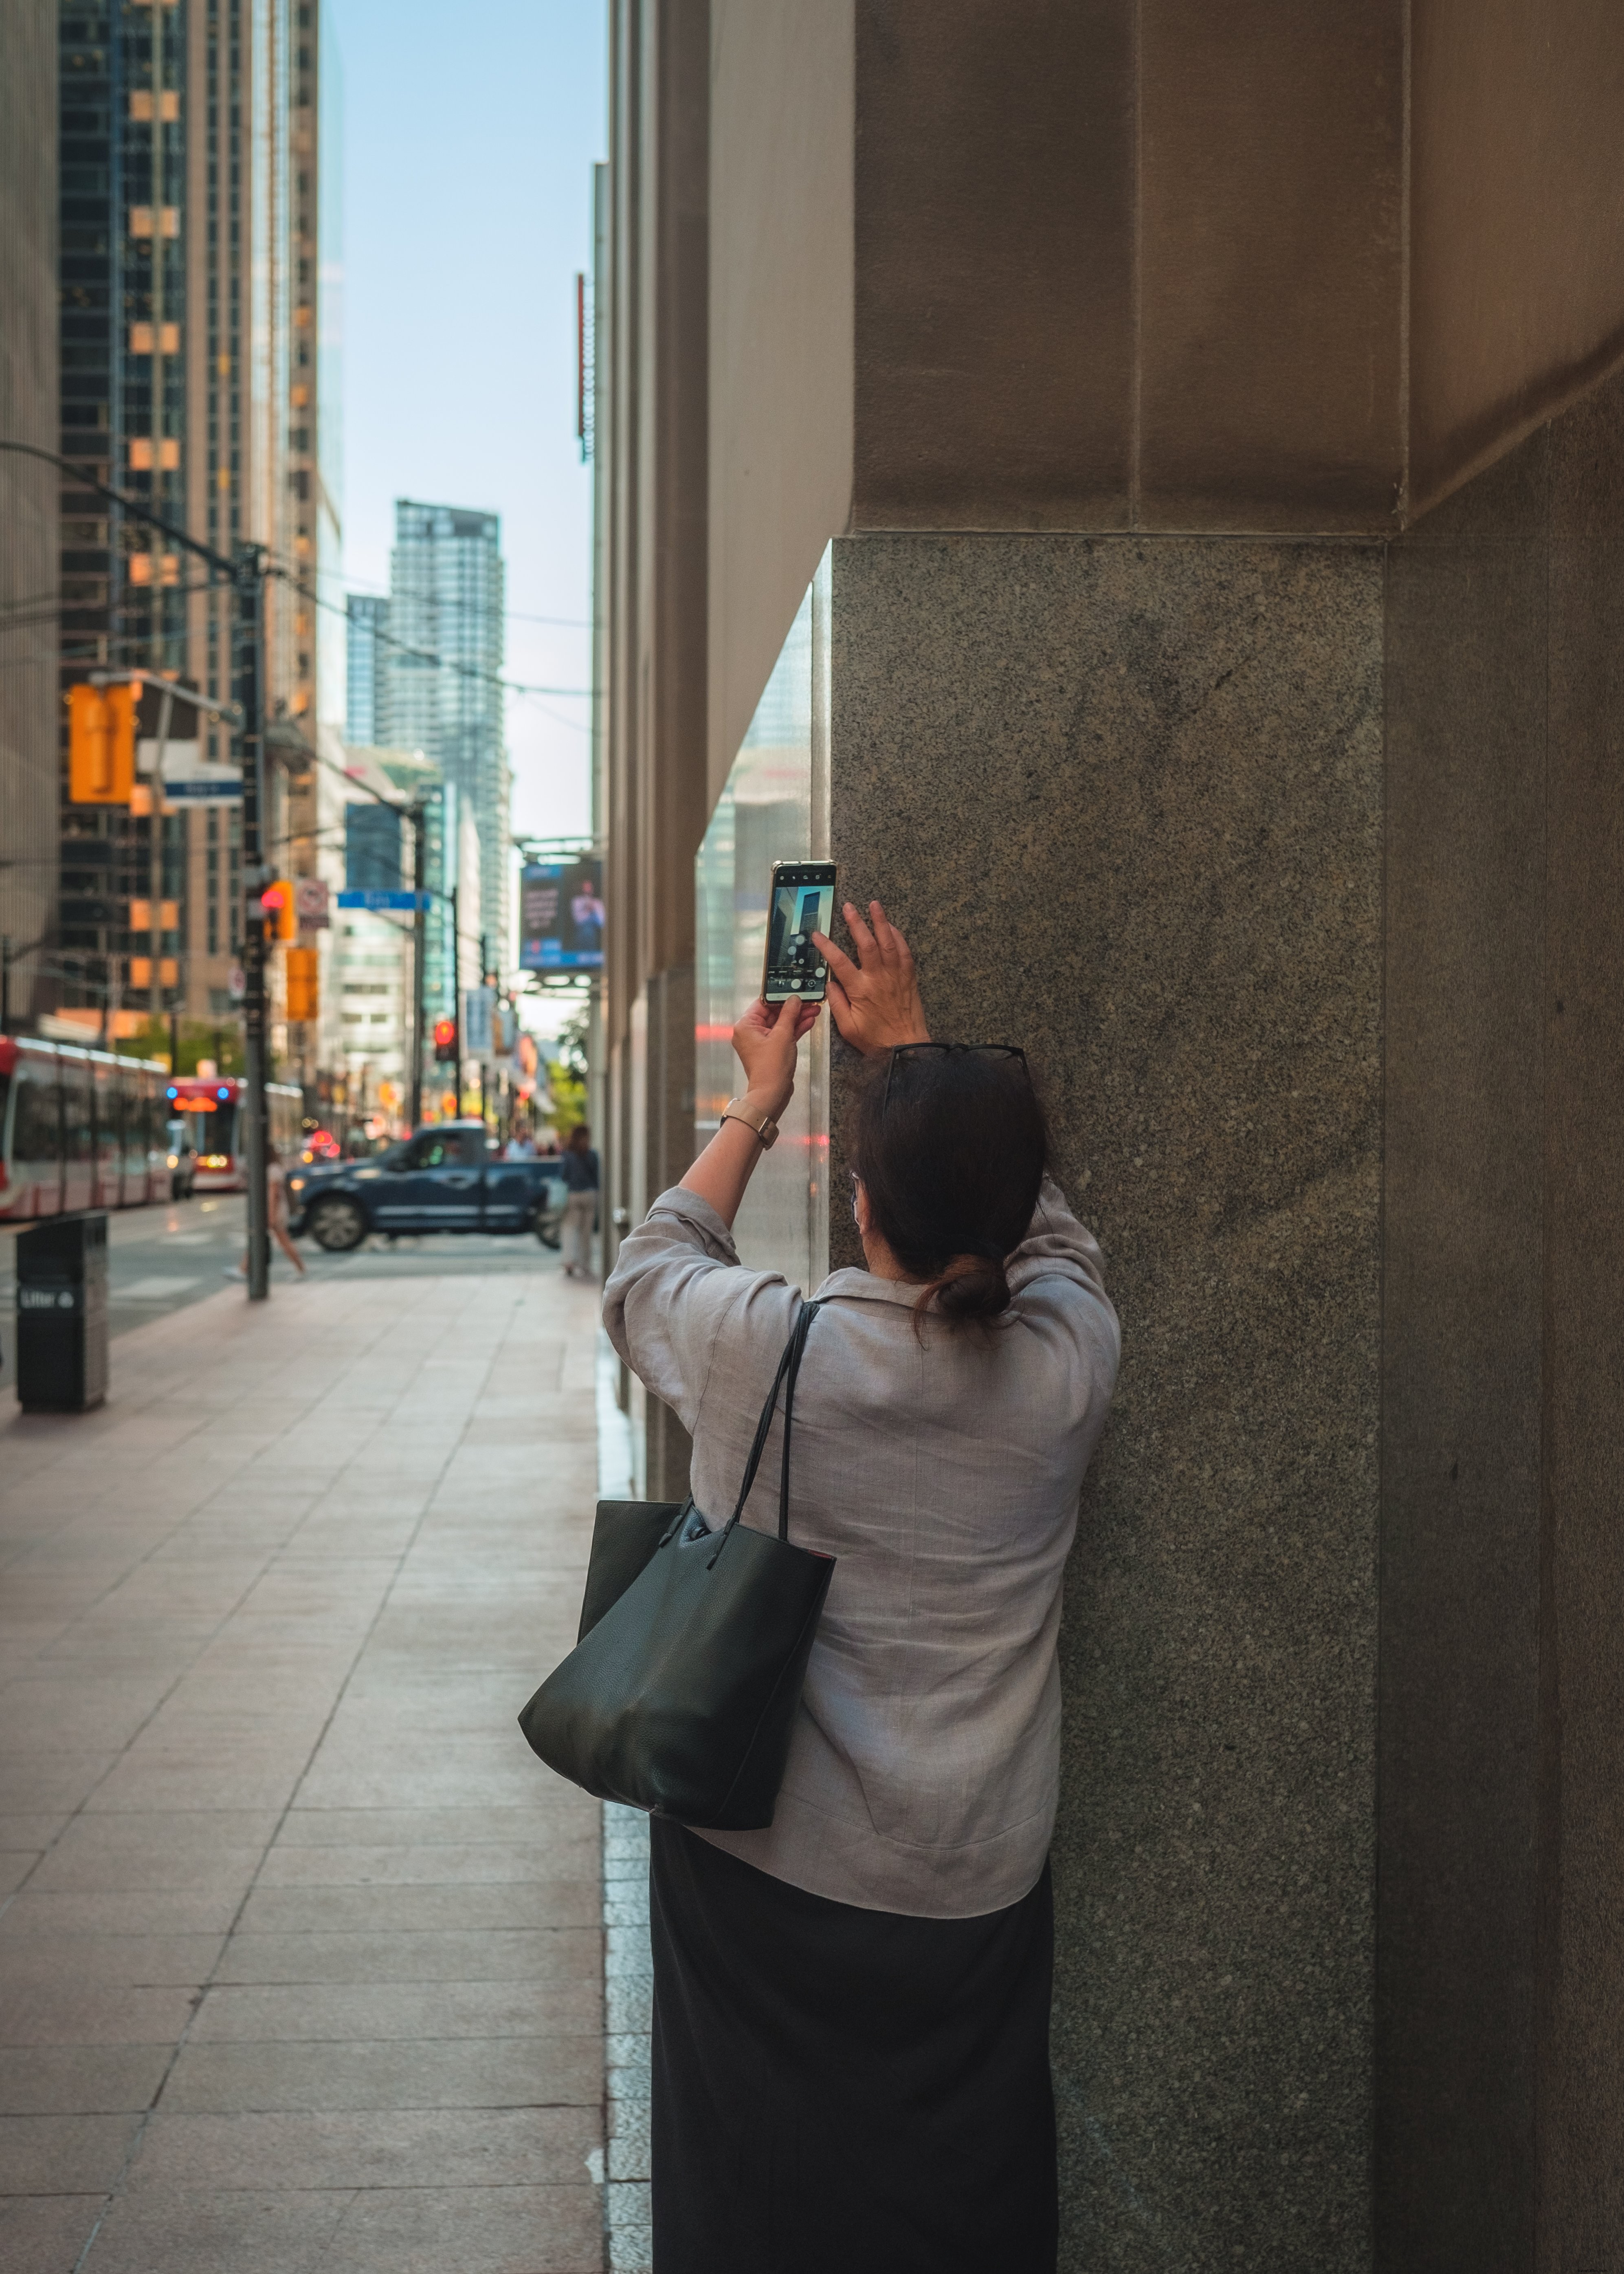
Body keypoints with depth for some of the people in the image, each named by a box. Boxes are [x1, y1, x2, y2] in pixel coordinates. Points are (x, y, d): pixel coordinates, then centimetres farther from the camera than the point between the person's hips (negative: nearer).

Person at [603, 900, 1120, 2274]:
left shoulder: (768, 1345, -20)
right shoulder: (1073, 1358, -14)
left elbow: (647, 1272, 4)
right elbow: (1033, 1225, 9)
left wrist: (757, 1104, 14)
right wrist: (916, 1050, 16)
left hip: (760, 1863, -1)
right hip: (972, 1889, 2)